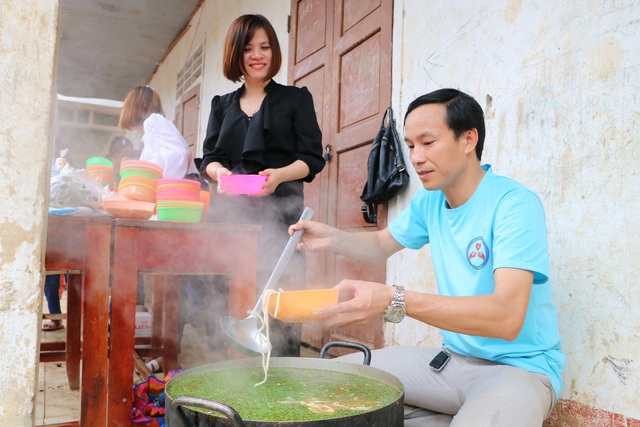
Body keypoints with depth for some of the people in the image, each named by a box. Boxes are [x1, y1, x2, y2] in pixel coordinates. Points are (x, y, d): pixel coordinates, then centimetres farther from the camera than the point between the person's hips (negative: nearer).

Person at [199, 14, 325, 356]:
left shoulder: (295, 98, 11)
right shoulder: (222, 105, 20)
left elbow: (313, 158, 3)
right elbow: (208, 158, 14)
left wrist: (280, 175, -17)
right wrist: (221, 173, -10)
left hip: (279, 215, -3)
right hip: (230, 213, 3)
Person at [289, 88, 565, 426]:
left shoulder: (513, 204, -20)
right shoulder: (429, 201, 2)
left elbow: (507, 317, -31)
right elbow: (382, 244, 18)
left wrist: (396, 300, -42)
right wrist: (333, 238, -4)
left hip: (520, 367, -6)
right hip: (453, 359, 7)